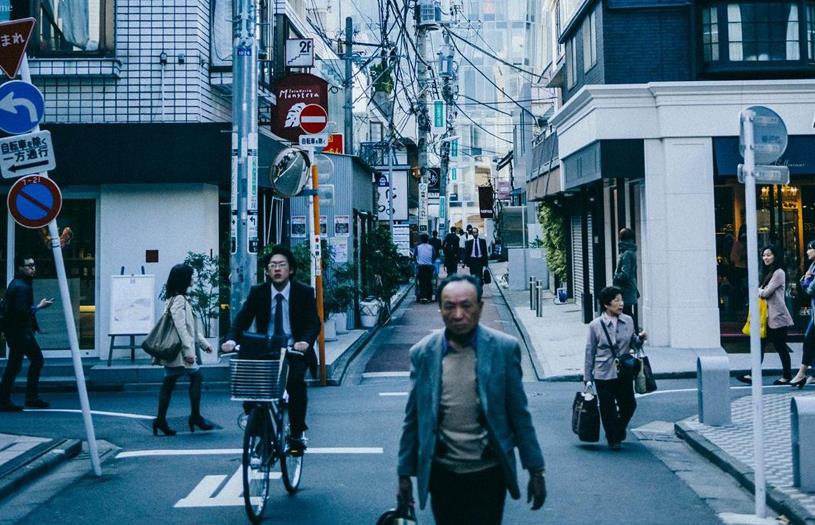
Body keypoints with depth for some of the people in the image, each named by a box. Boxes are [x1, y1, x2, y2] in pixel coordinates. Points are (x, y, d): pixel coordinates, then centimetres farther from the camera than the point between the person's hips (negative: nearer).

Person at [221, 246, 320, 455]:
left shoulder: (305, 293, -2)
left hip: (294, 352, -2)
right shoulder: (257, 292, 2)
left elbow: (314, 322, -11)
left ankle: (298, 433, -12)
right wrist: (231, 339, -26)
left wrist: (305, 341, -33)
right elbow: (242, 319, -6)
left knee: (295, 381, -28)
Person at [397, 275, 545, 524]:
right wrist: (404, 474, 5)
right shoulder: (422, 353, -3)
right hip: (442, 473, 2)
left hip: (488, 473, -1)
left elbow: (519, 414, -2)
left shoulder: (504, 348, -7)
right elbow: (413, 419, 3)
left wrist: (536, 470, -1)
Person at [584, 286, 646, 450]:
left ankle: (619, 430, 38)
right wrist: (588, 378, -2)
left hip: (624, 373, 3)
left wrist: (640, 338, -8)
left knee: (629, 405, 9)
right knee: (608, 409, 3)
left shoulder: (628, 321, 2)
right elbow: (590, 352, -3)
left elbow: (632, 343, 15)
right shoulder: (595, 325, -8)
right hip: (604, 374, -3)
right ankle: (613, 439, 23)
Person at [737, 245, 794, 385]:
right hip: (768, 316, 9)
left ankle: (787, 376, 12)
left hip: (777, 317, -9)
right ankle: (753, 375, 2)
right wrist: (760, 291, -4)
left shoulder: (779, 273, -11)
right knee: (760, 345, 3)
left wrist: (758, 291, 3)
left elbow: (766, 293, -15)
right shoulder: (768, 272, 17)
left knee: (780, 347, 1)